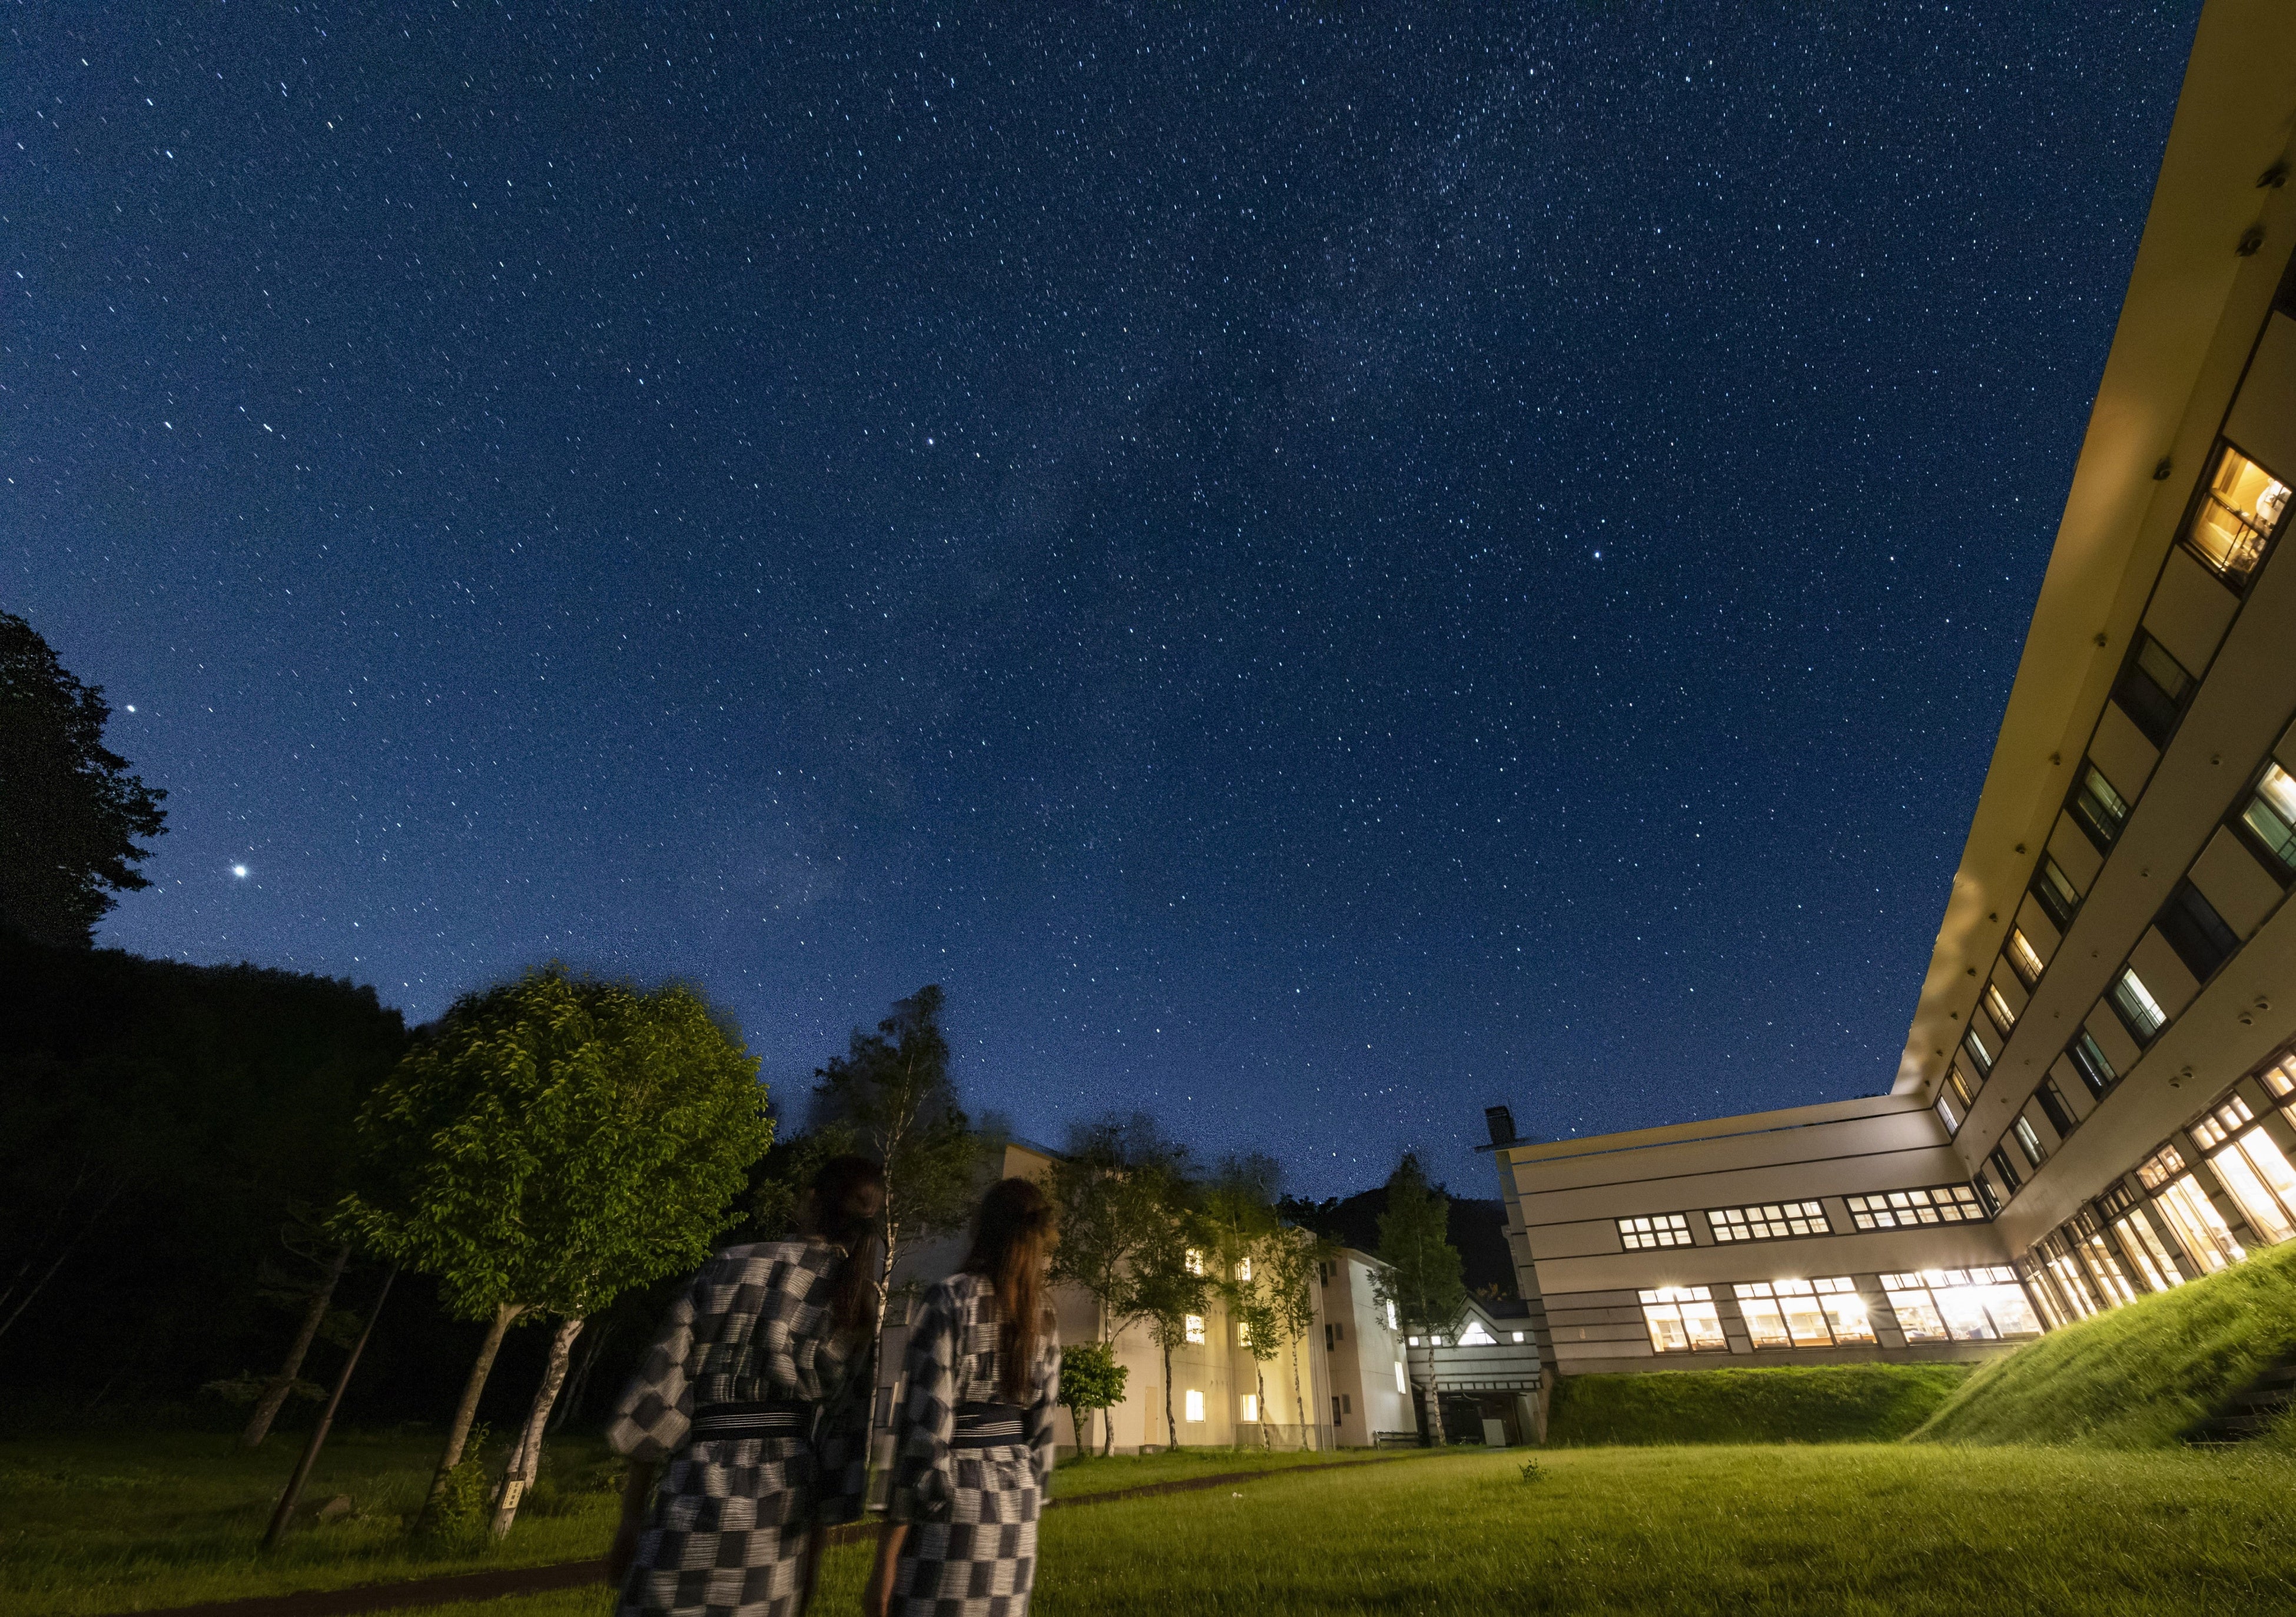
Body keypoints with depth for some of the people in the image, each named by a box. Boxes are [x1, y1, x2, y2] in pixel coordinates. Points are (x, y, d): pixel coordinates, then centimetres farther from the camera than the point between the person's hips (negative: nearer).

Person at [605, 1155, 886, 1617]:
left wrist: (631, 1515, 5)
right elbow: (847, 1436, 0)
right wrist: (815, 1546, 10)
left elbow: (661, 1392, -5)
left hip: (700, 1488, -2)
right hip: (786, 1501, 2)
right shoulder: (867, 1310, -3)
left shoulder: (731, 1266, -6)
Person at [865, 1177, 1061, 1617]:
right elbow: (1042, 1430, 10)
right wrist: (1024, 1513, 19)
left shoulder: (951, 1298, -13)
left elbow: (925, 1428, -16)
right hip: (1016, 1506, 6)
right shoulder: (1044, 1317, 6)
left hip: (951, 1507, -6)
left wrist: (886, 1558, -10)